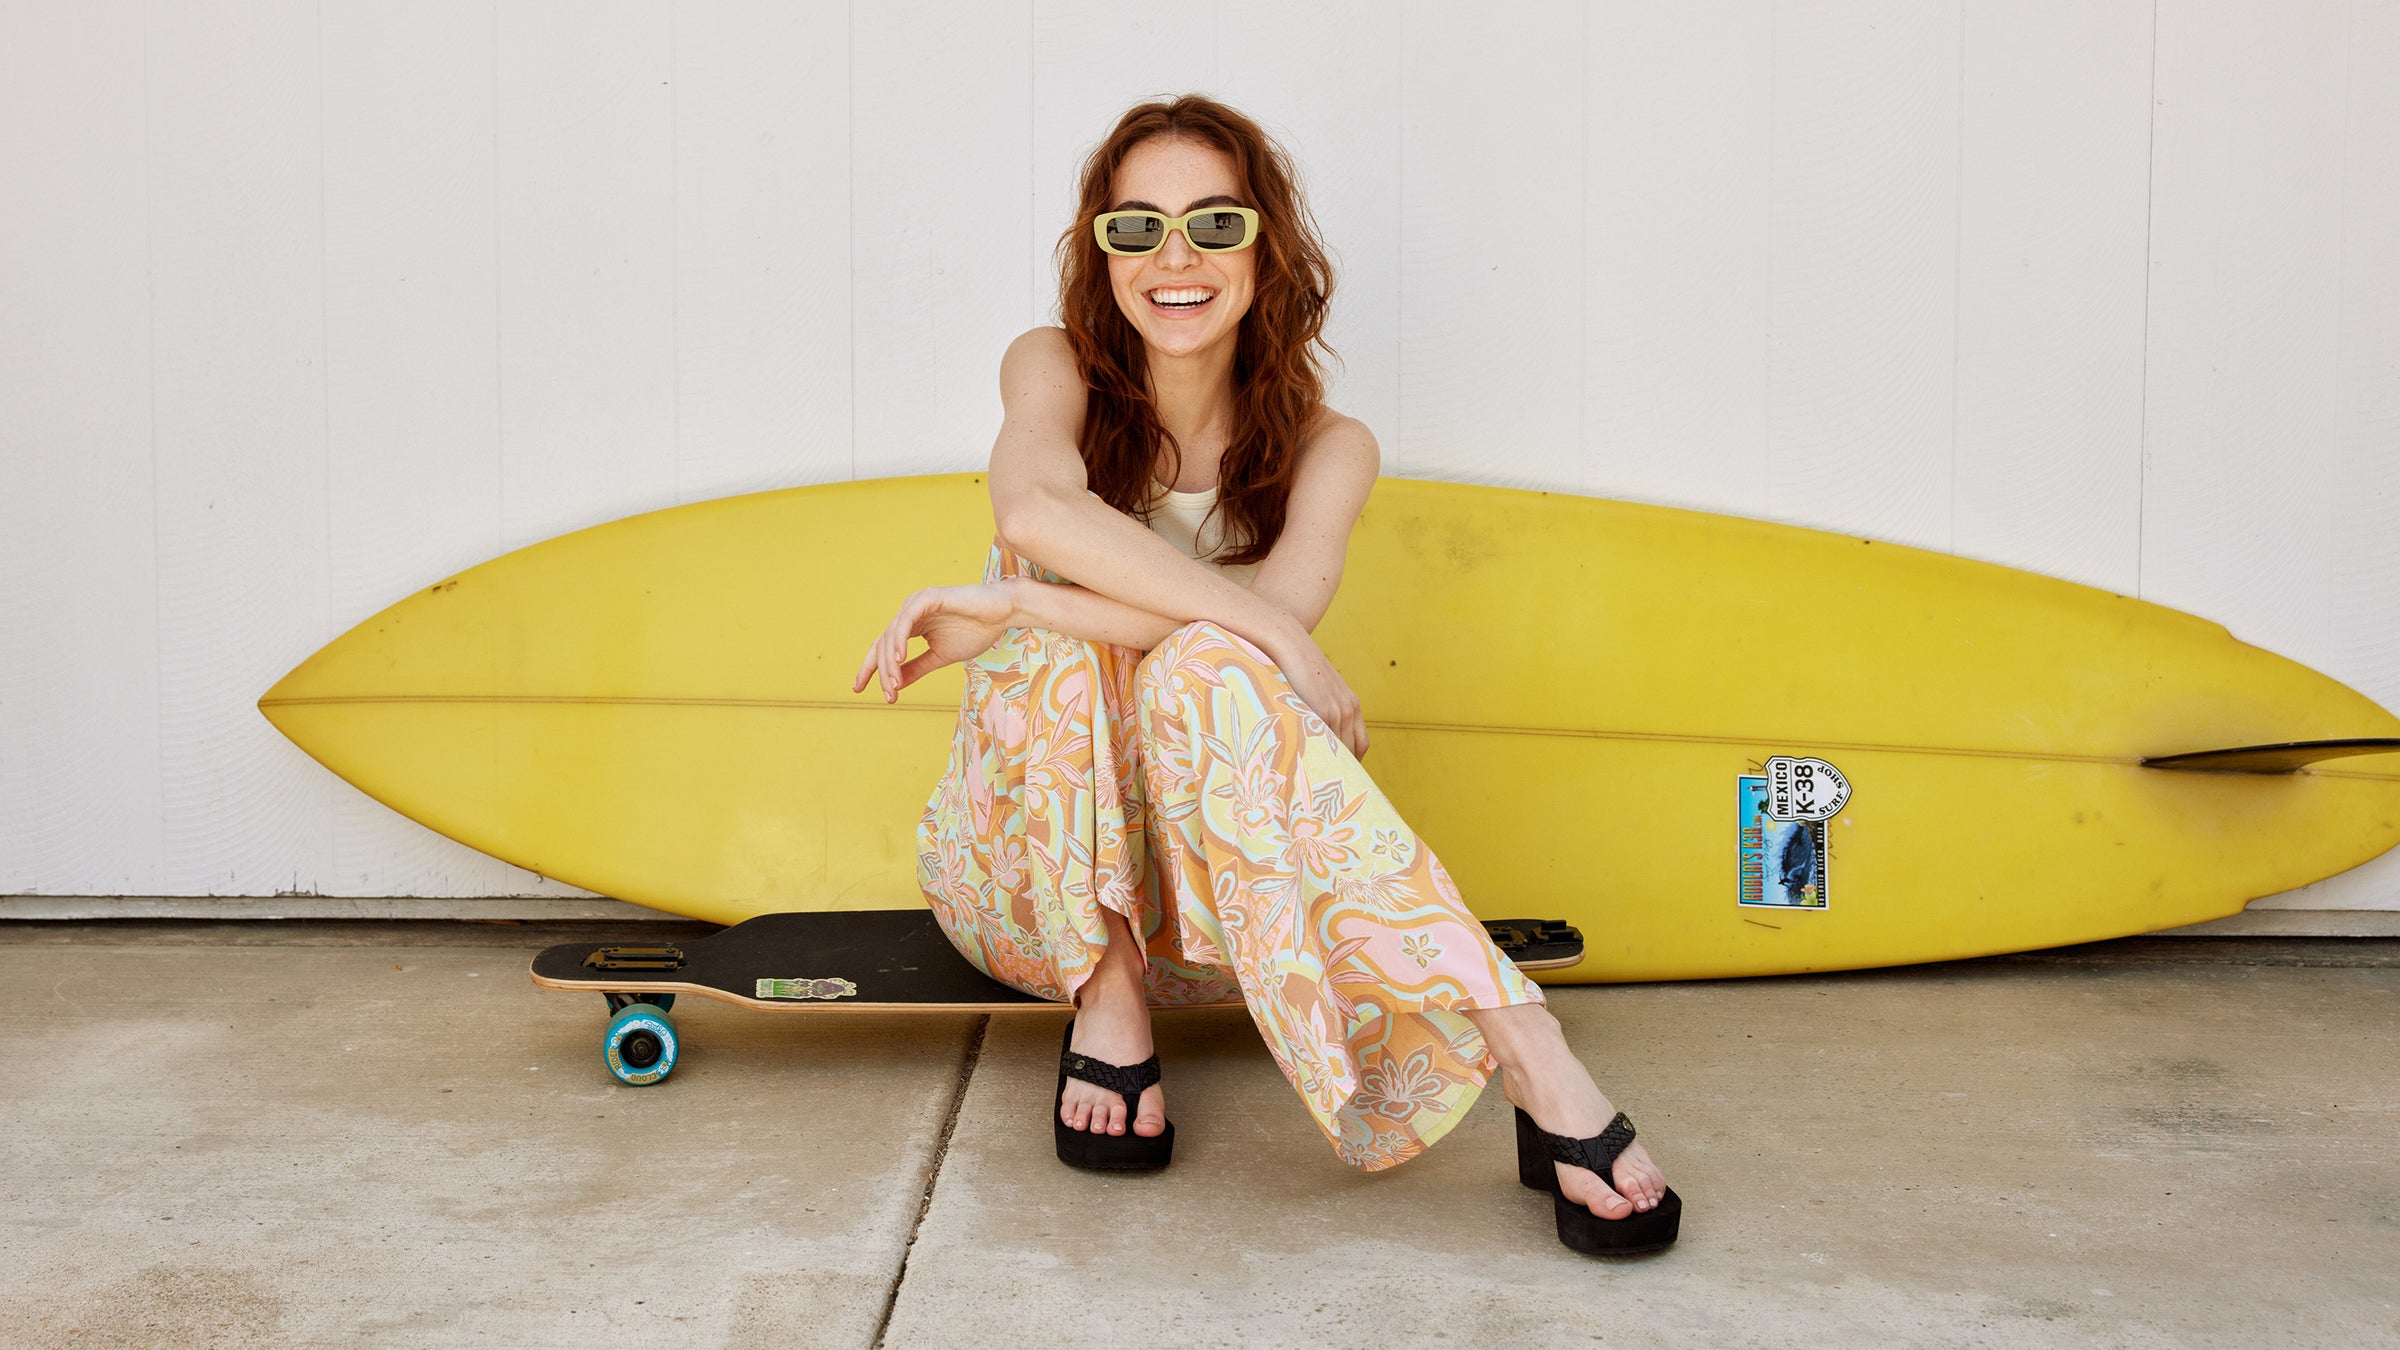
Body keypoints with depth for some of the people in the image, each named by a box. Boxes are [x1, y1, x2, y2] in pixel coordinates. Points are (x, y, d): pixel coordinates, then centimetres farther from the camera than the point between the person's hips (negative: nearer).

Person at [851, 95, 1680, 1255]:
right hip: (1024, 876, -1)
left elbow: (1284, 598, -25)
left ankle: (1522, 1052, -40)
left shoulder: (1326, 448, -1)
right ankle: (1106, 1006, -25)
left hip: (1219, 884, 1)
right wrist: (1273, 632, -33)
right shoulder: (1055, 370, -3)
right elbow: (1032, 511, -28)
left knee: (1205, 667, -34)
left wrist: (1007, 609, -28)